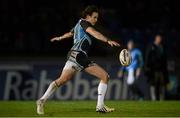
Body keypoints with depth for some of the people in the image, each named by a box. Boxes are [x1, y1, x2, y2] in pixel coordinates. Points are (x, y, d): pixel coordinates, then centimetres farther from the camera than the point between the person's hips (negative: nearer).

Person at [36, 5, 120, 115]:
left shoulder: (79, 25, 26)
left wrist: (59, 38, 66)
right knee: (63, 80, -23)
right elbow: (94, 33, -20)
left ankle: (100, 106, 0)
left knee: (105, 76, 1)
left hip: (84, 58, 10)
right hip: (76, 55, -10)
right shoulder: (83, 22, -1)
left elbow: (70, 33, 46)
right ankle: (42, 101, -18)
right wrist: (108, 41, -33)